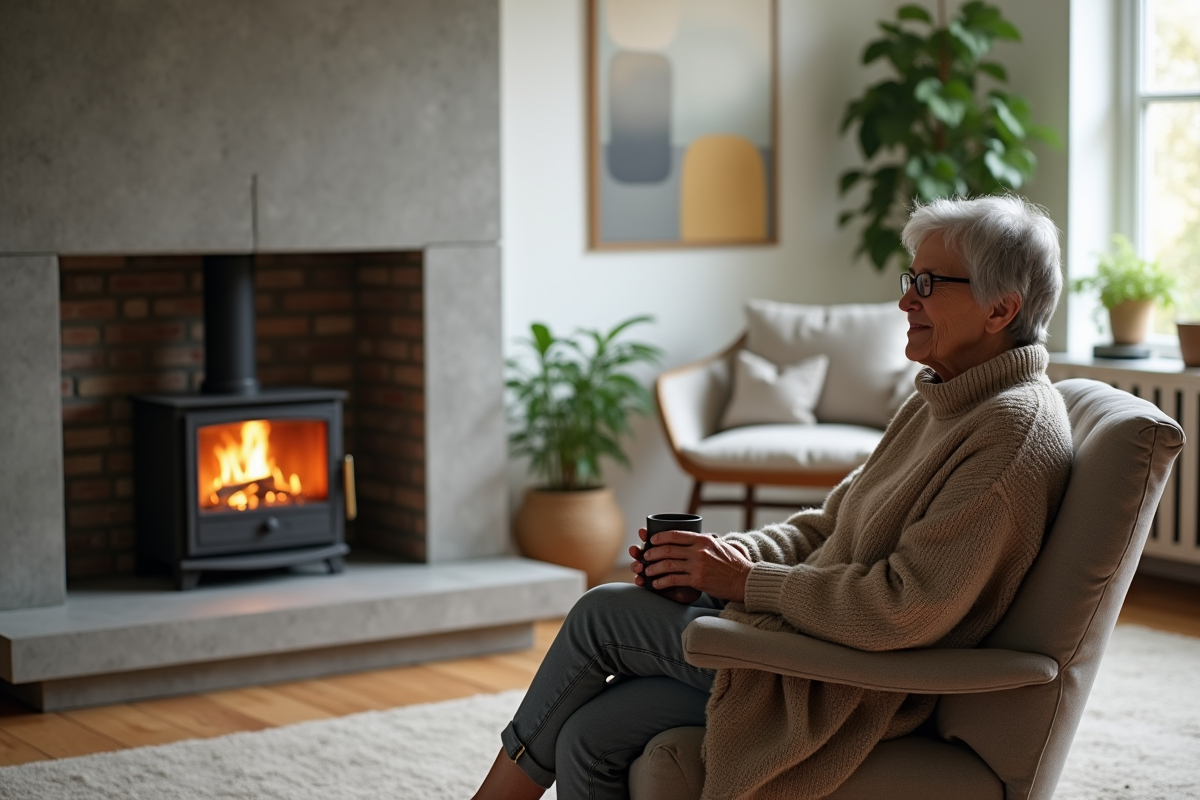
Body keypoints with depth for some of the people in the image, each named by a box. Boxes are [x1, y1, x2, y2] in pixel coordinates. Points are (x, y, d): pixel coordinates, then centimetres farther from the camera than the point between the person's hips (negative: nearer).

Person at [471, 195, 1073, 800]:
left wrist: (748, 581, -17)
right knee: (589, 737, -1)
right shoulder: (938, 404, 14)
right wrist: (723, 554, 0)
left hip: (850, 688, -9)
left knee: (600, 615, -5)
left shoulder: (1017, 433, -19)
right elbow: (826, 527, 18)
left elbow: (907, 608, -26)